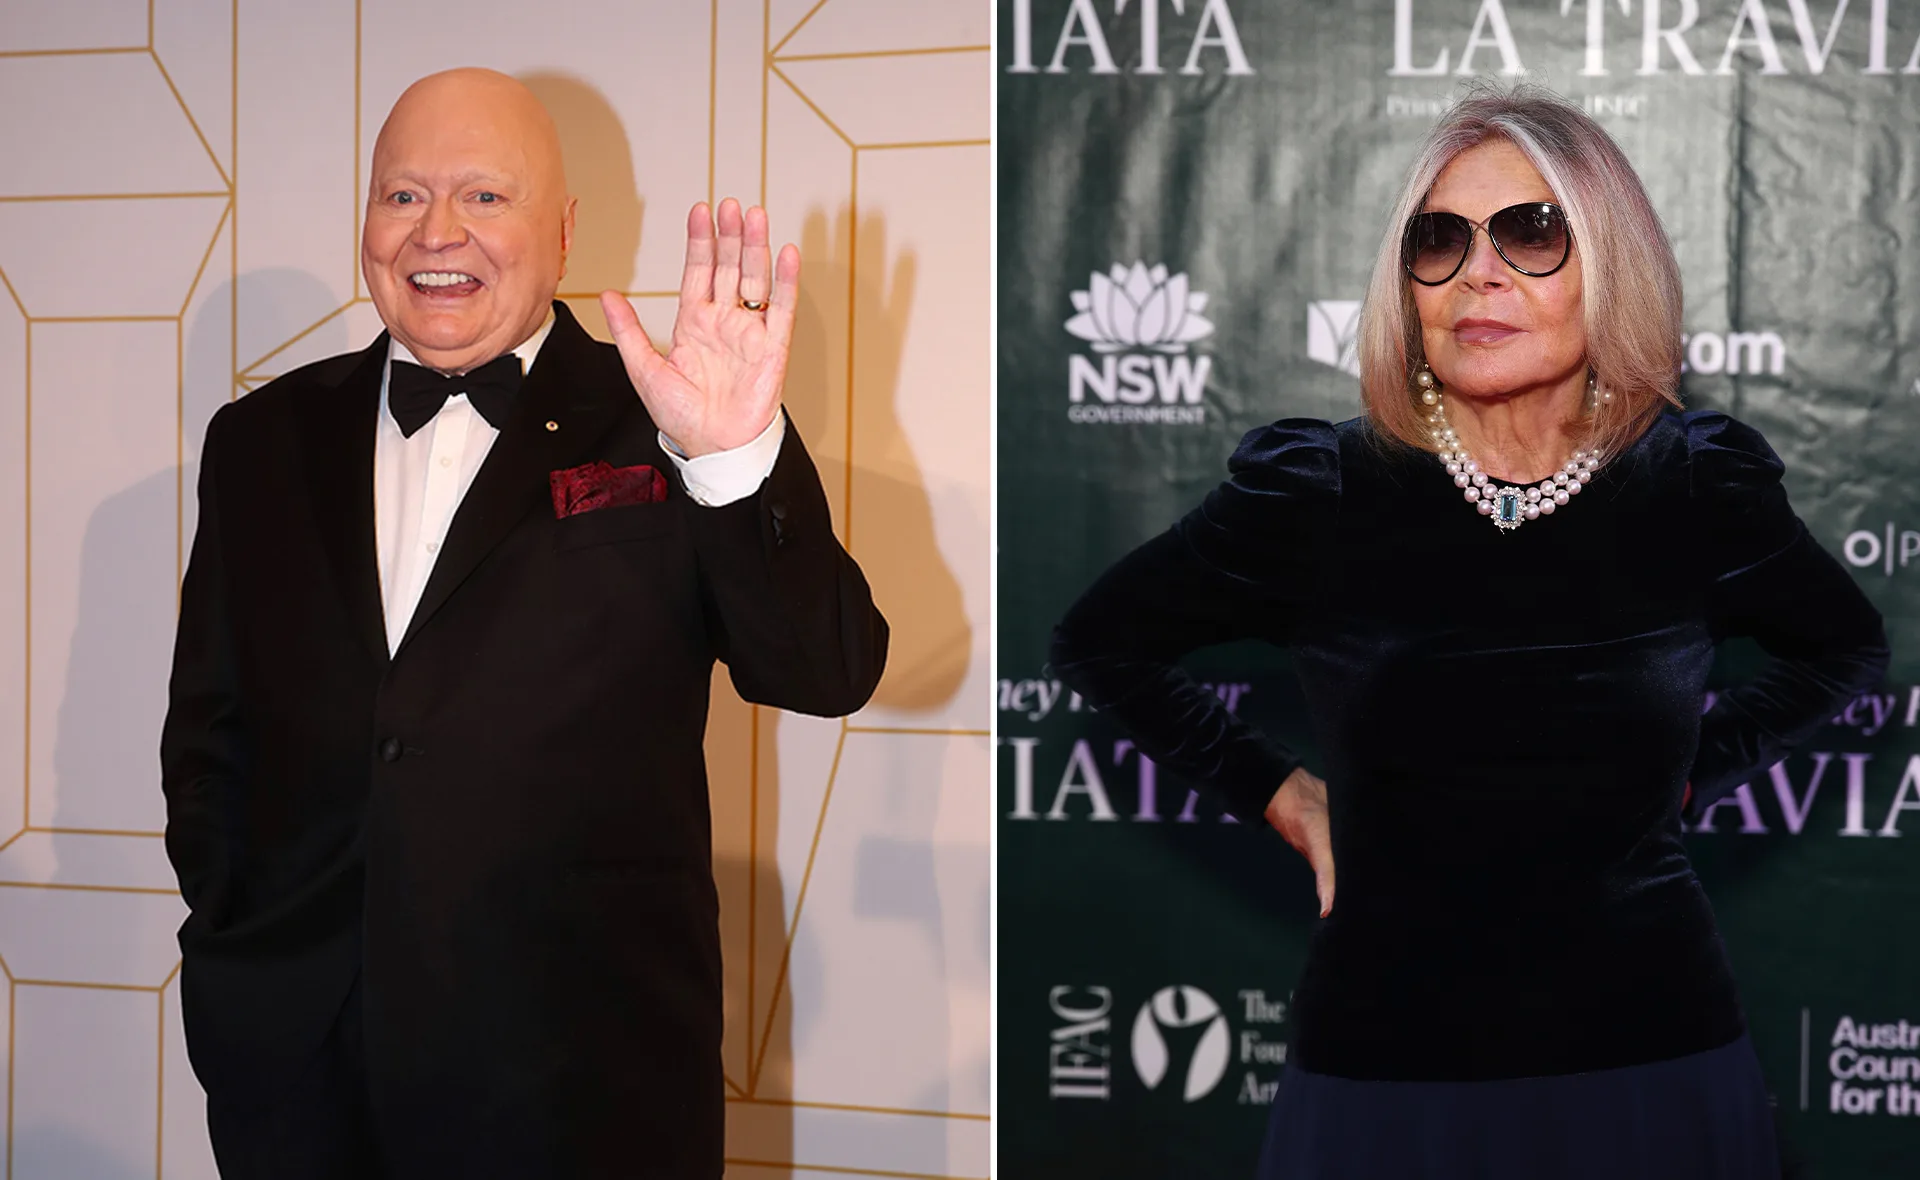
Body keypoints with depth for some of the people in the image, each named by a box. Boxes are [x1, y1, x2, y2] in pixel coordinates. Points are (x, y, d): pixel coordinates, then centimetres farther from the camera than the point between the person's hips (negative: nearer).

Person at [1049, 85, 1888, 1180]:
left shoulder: (1700, 493, -3)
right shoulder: (1313, 499, -6)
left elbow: (1847, 647, 19)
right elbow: (1098, 643, 11)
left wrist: (1690, 771, 9)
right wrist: (1281, 794, 6)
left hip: (1657, 1062, 1)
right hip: (1383, 1076, -1)